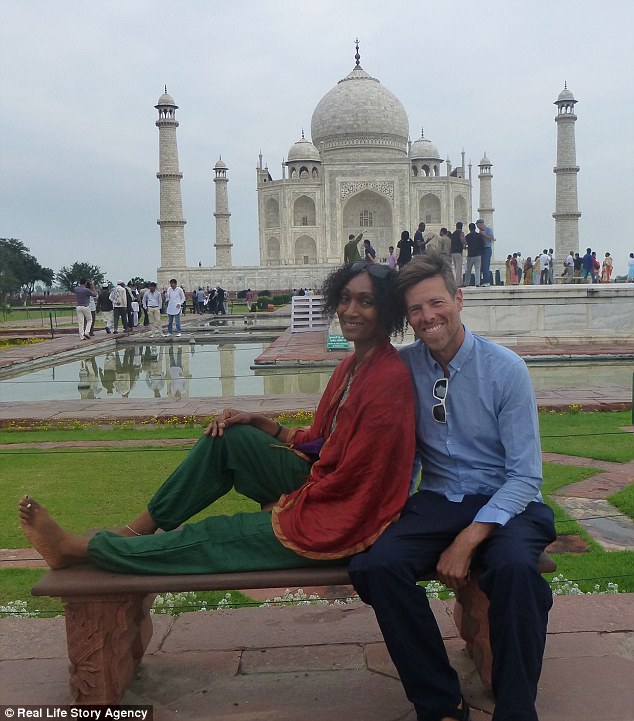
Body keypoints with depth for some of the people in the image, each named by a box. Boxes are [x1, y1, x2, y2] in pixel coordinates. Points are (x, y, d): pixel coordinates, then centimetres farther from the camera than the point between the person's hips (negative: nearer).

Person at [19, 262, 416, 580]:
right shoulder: (352, 365, 6)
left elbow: (352, 476, -22)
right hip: (319, 486, 8)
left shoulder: (390, 378, -23)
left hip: (339, 520, -8)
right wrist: (260, 423, 0)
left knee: (214, 536, -5)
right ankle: (139, 529, 6)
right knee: (230, 435, -2)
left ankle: (78, 548, 9)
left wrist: (285, 505, -10)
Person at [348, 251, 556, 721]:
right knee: (376, 565, -26)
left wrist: (467, 541, -20)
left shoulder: (506, 369, -9)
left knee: (515, 567, -36)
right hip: (436, 502, 3)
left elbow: (526, 474, -10)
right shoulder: (403, 367, 0)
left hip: (505, 504, -2)